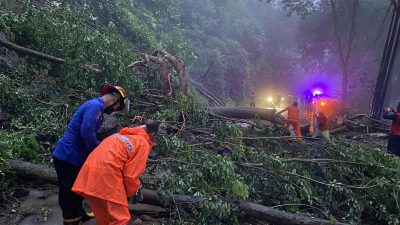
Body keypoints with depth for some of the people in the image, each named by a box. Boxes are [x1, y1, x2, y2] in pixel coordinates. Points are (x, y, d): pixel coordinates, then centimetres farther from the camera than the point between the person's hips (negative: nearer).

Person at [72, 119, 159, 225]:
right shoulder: (144, 144, 3)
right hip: (106, 174, -8)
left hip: (90, 171, 8)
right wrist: (131, 192, 18)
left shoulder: (122, 134, 26)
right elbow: (131, 175, -2)